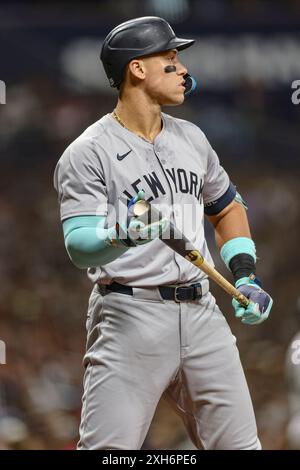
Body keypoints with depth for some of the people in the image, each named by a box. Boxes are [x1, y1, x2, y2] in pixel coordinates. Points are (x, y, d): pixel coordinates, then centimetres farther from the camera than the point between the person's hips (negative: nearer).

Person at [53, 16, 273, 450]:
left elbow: (227, 209, 29)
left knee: (240, 444, 5)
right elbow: (78, 245, -17)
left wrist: (244, 276, 15)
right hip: (130, 315, -6)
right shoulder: (87, 153, -6)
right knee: (108, 448, -13)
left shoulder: (191, 138, 15)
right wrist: (121, 236, -37)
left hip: (202, 314, 6)